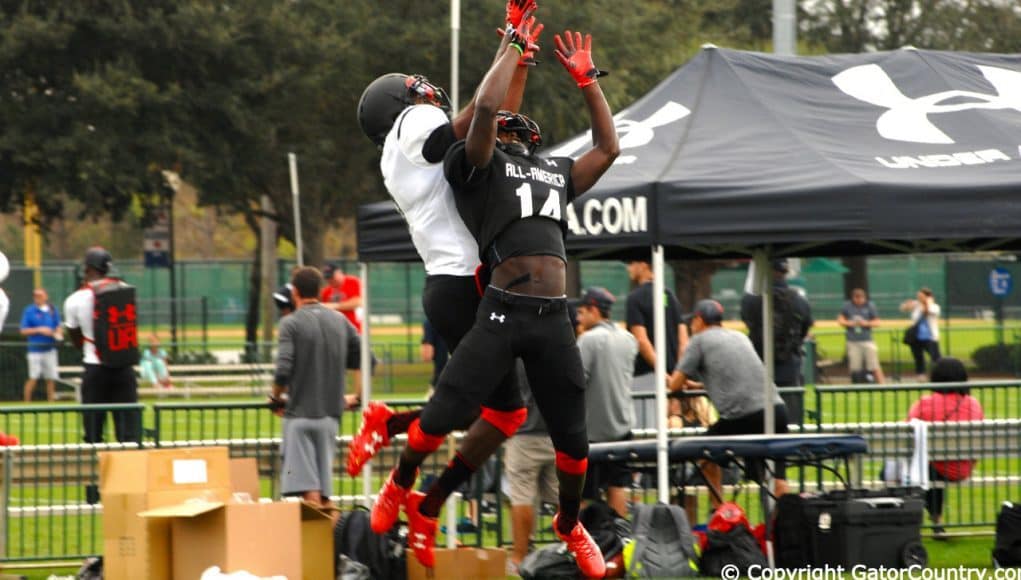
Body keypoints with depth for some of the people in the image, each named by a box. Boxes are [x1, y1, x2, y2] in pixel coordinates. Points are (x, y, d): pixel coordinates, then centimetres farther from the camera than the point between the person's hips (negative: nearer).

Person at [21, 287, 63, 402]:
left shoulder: (53, 311, 10)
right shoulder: (29, 311, -1)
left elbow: (58, 327, 17)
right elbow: (23, 331, -4)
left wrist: (58, 333, -5)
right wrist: (39, 330, -15)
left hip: (50, 348, 4)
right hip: (35, 349, -4)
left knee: (51, 378, 5)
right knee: (33, 378, -8)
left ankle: (51, 403, 12)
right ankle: (26, 403, -1)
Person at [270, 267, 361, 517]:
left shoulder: (291, 323, -8)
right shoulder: (340, 321, 8)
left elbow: (283, 371, -18)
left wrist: (276, 399, 0)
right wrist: (355, 398, 20)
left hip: (300, 413, -5)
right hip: (331, 413, 5)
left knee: (308, 486, -4)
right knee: (324, 486, 11)